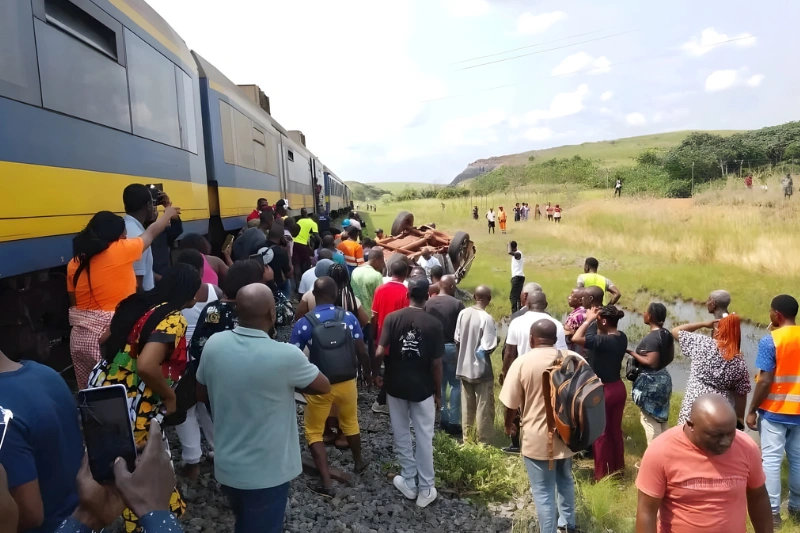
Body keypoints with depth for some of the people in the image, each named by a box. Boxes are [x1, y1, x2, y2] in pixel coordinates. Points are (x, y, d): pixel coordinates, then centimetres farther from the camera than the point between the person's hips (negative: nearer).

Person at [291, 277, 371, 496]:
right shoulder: (349, 318, -8)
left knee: (314, 432, 14)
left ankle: (326, 482, 10)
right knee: (350, 423, 26)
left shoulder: (304, 323, -13)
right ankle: (359, 461, 46)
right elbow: (361, 351, -2)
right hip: (347, 382, 3)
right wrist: (367, 372, 16)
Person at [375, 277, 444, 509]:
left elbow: (380, 352, -14)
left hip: (396, 385, 1)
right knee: (424, 437, 10)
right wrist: (438, 392, 3)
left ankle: (408, 482, 26)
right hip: (422, 388, -1)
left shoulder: (393, 318, -9)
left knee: (401, 435, 16)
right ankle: (425, 489, 17)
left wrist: (376, 374, 5)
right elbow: (436, 363, -9)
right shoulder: (434, 324, -11)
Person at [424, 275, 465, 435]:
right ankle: (453, 422, 7)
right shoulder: (457, 304, -11)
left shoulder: (428, 303, 0)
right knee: (455, 384, 8)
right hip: (451, 347, -4)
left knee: (439, 384, 14)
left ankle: (443, 419, 19)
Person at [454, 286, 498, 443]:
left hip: (464, 367, 6)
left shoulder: (463, 313, -1)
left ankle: (467, 438, 26)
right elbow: (488, 348, -20)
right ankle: (483, 441, 14)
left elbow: (457, 340, 4)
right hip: (482, 369, -6)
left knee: (467, 406, 16)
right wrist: (496, 341, 0)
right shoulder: (487, 318, -19)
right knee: (484, 407, 6)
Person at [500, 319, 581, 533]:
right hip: (567, 434, 5)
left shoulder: (522, 362, -14)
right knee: (565, 480, 27)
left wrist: (509, 425, 9)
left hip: (538, 438, -5)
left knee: (543, 492, 7)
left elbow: (511, 403, -10)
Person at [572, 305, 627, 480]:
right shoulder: (622, 337, -1)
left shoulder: (603, 340, -26)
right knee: (616, 430, 19)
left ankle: (602, 475, 15)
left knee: (600, 433, 6)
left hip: (603, 390, -8)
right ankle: (617, 469, 31)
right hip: (618, 388, 8)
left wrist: (589, 320, -22)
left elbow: (576, 338, -34)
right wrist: (594, 320, 4)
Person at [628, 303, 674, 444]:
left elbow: (651, 362, -26)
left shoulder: (651, 338, -23)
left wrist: (632, 353, -18)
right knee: (661, 419, 19)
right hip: (663, 378, 9)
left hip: (650, 382, -9)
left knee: (650, 420, 2)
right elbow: (670, 357, 12)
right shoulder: (666, 334, 4)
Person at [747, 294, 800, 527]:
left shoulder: (770, 340, -16)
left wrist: (752, 410, -9)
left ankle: (772, 512, 5)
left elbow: (765, 381, -17)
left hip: (775, 411, -5)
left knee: (771, 459, 1)